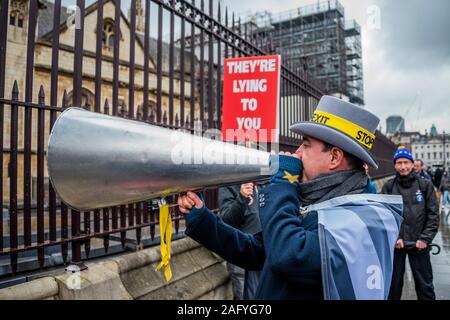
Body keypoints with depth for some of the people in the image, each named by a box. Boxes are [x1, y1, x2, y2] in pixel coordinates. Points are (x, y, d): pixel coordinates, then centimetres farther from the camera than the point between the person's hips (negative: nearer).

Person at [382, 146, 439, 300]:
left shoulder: (425, 185, 0)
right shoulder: (388, 187, 1)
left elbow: (433, 214, -1)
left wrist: (425, 238, -9)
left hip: (419, 244, 0)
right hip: (395, 244, 0)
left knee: (425, 285, 12)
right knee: (394, 283, 12)